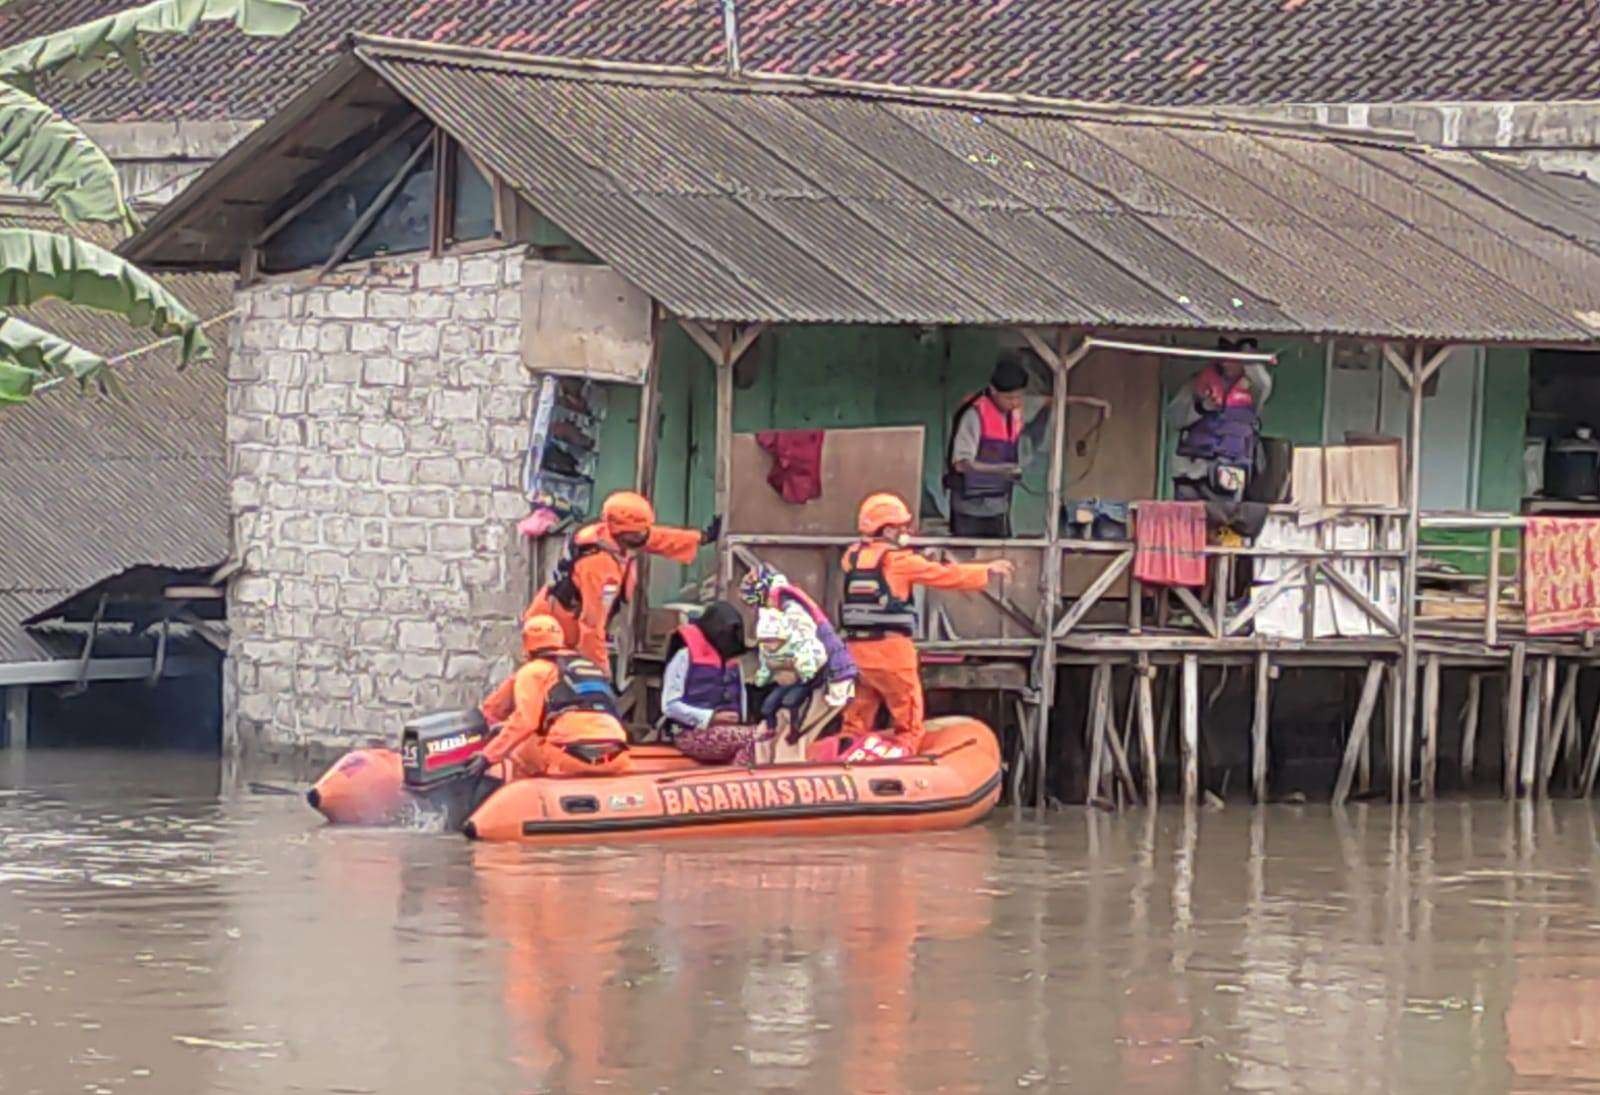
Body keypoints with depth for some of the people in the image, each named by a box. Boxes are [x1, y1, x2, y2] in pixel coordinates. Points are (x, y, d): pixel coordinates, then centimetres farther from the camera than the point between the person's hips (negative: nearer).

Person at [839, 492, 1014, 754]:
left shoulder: (852, 556, 10)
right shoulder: (897, 559, -5)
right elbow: (945, 576, 0)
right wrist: (988, 570, 11)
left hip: (856, 647, 6)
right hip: (891, 647, -6)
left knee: (856, 722, 11)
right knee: (908, 723, 2)